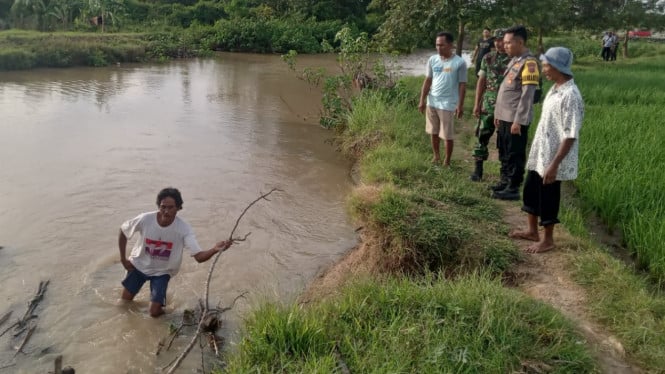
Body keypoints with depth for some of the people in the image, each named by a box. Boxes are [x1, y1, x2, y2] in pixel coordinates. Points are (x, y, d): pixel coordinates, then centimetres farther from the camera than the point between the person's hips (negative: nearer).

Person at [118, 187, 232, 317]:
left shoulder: (184, 229, -28)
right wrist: (123, 259, -5)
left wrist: (214, 250, -57)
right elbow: (122, 231, -5)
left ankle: (159, 299, 28)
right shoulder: (145, 219, -26)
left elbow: (199, 256, -36)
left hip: (162, 271, -1)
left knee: (155, 312, -5)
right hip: (138, 265, 2)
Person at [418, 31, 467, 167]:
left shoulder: (459, 62, -10)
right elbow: (428, 81, 8)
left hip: (448, 104, -4)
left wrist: (460, 105, -10)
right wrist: (422, 100, 5)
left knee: (447, 135, 2)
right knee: (434, 132, 15)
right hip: (432, 102, 4)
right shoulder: (432, 60, 2)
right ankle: (436, 156, 33)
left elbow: (462, 85, -7)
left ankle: (447, 161, 18)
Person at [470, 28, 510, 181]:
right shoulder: (488, 58, 5)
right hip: (488, 104, 2)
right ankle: (478, 169, 12)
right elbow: (481, 81, 6)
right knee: (482, 136, 3)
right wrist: (477, 103, 2)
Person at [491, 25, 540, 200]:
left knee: (515, 155, 0)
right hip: (505, 117, 9)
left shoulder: (529, 63, -15)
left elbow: (527, 95, -20)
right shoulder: (514, 61, 14)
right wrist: (498, 114, 18)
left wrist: (518, 121, -22)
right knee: (504, 152, 18)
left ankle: (513, 188, 9)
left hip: (516, 119, -9)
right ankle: (505, 181, 31)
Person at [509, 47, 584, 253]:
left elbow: (570, 136, -24)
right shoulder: (555, 89, 6)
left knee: (548, 198, 5)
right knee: (530, 190, 19)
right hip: (539, 154, 9)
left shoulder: (570, 96, -24)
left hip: (552, 159, -9)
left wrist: (554, 164, -24)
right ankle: (532, 231, 36)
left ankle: (548, 239, 24)